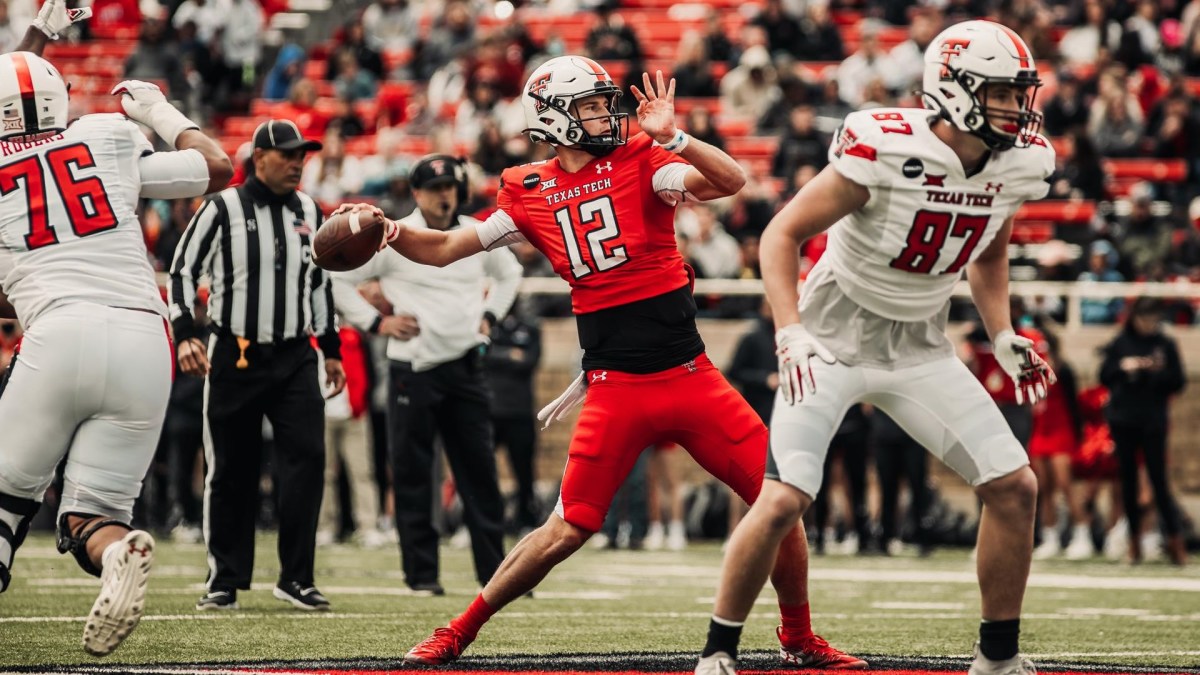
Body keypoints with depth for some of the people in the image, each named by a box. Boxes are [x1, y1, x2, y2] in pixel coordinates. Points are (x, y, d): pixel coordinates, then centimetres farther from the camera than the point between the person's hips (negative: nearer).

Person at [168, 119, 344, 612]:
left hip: (295, 358, 4)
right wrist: (186, 335, -15)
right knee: (230, 470, 3)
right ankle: (225, 580, 13)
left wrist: (331, 349, 20)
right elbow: (183, 271, -4)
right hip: (234, 356, -4)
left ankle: (296, 578, -2)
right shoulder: (222, 209, -5)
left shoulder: (309, 212, 11)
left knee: (307, 457, -9)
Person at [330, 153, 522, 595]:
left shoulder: (478, 235, 9)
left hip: (466, 366, 4)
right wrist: (376, 322, -6)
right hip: (414, 371, -4)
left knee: (480, 471, 4)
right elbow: (339, 280, -2)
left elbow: (509, 273, 28)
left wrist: (488, 315, 15)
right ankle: (421, 573, 6)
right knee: (412, 474, -1)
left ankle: (494, 571, 8)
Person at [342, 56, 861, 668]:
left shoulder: (639, 160, -1)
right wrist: (389, 231, -8)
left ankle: (800, 640, 17)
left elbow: (730, 181, -16)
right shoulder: (529, 193, 4)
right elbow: (445, 249, 10)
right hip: (615, 389, 0)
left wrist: (670, 137, -28)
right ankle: (456, 634, 10)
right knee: (566, 530, -5)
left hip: (690, 376, 0)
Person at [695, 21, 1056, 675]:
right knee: (783, 500, -17)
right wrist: (789, 335, -27)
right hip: (835, 343, -6)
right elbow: (783, 234, -18)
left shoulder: (1016, 165, -6)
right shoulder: (885, 150, -25)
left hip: (920, 350, 6)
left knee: (1015, 488, -3)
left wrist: (1003, 337, 3)